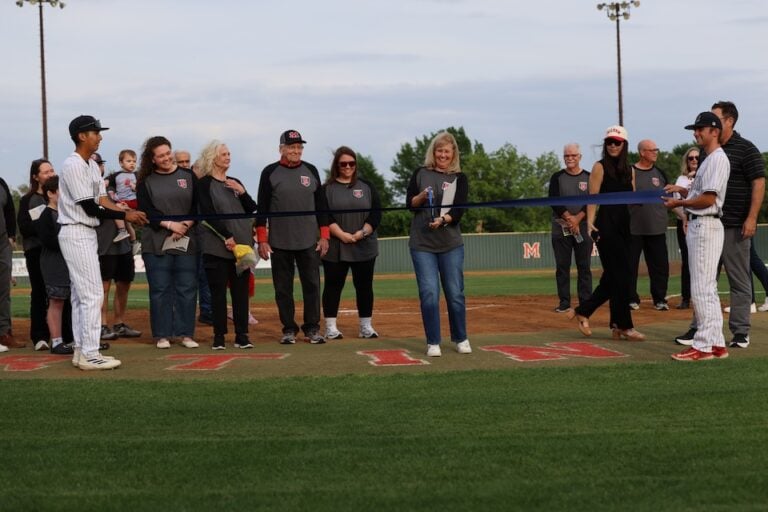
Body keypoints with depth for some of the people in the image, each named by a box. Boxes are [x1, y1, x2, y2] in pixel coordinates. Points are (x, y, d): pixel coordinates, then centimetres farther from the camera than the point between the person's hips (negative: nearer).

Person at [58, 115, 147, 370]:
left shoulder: (92, 166, 13)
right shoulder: (73, 165, -17)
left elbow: (102, 200, 9)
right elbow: (90, 208, -19)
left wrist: (129, 212, -6)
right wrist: (125, 215, -14)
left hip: (88, 234, 10)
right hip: (76, 234, -10)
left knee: (82, 294, 12)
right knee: (92, 294, -10)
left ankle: (82, 350, 17)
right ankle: (89, 355, -7)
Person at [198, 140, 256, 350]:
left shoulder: (235, 183, 16)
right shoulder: (204, 184, 0)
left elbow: (251, 209, 11)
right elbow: (208, 214, -8)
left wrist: (242, 192, -5)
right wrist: (227, 237, -13)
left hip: (242, 244, 4)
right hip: (217, 246, -4)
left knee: (241, 291, 1)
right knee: (218, 291, -3)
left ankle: (242, 336, 5)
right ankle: (219, 336, 3)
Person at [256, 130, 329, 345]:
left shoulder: (310, 170, 9)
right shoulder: (270, 172, 1)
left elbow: (320, 204, 11)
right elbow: (262, 208, 0)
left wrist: (324, 236, 4)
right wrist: (262, 240, -5)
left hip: (309, 241, 2)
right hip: (279, 242, -2)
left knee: (312, 285, 1)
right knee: (283, 288, 3)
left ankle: (312, 329, 10)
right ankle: (289, 329, 13)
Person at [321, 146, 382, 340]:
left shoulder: (367, 186, 8)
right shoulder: (327, 188, 2)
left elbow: (376, 213, 2)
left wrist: (362, 233, -12)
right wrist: (342, 235, -17)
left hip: (365, 247, 2)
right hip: (335, 248, -2)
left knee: (364, 286, 5)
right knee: (333, 286, 2)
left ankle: (366, 327, 14)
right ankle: (330, 327, 7)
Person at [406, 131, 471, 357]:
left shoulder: (459, 178, 3)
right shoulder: (420, 173, 6)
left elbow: (458, 211, -7)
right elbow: (409, 203, 4)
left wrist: (442, 220, -26)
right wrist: (421, 196, -17)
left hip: (451, 245, 0)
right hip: (422, 244, 0)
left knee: (455, 294, 4)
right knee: (429, 293, -5)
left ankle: (461, 339, 20)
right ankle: (433, 343, 5)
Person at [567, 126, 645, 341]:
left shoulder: (628, 170, 16)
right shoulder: (600, 167, -2)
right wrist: (590, 222, -19)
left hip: (624, 225, 7)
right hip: (606, 224, -7)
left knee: (612, 277, 9)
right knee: (619, 276, -6)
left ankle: (582, 311, 21)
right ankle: (624, 326, 0)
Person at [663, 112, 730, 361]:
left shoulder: (717, 159, -12)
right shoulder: (709, 160, 19)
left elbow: (708, 199, -20)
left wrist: (679, 203, -11)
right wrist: (682, 190, 10)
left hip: (705, 226, -11)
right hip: (698, 226, 11)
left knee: (702, 287, -9)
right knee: (707, 288, 12)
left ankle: (703, 346, -6)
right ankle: (716, 344, 17)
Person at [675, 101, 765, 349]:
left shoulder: (745, 149, -6)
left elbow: (759, 184, -11)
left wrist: (751, 218, -17)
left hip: (734, 226, -7)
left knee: (739, 281, 1)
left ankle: (740, 332, 7)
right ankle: (699, 328, 14)